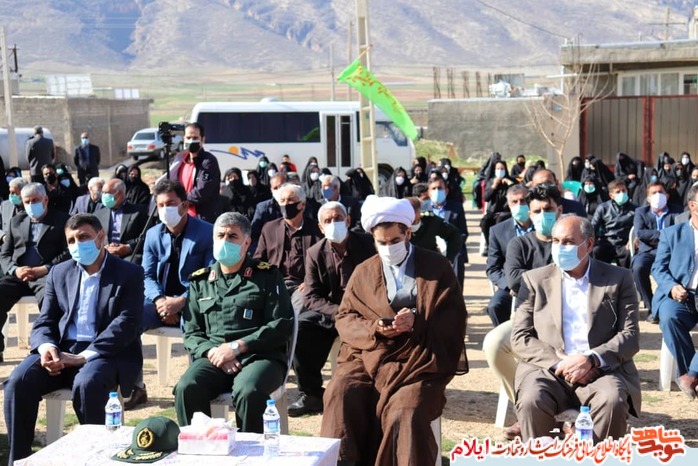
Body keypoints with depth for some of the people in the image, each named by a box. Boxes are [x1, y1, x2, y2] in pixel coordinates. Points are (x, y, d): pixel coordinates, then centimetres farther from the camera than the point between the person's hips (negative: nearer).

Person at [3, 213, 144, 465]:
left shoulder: (130, 274, 1)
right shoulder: (59, 273, 16)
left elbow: (126, 323, -11)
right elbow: (44, 321, 13)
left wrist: (85, 356, -22)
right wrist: (46, 347, -13)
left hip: (107, 353, -4)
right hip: (60, 350, 4)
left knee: (86, 384, -37)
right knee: (19, 381, -24)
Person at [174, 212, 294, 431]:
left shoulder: (266, 275, 9)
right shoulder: (200, 280, 19)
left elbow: (282, 325, -1)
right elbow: (191, 333, 15)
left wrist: (237, 347, -10)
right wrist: (213, 352, -7)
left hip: (260, 356, -2)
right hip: (214, 357, 3)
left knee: (248, 391, -35)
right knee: (186, 388, -29)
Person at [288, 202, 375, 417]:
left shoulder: (368, 244, 0)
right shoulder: (315, 253, 4)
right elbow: (312, 297, -1)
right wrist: (338, 312, -20)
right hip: (329, 312, 2)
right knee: (296, 328, -25)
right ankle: (311, 394, -12)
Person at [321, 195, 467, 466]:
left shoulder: (437, 267, 8)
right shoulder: (363, 272, 16)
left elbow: (453, 319, 2)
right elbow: (344, 318, 12)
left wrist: (417, 322, -16)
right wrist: (374, 329, -9)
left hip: (419, 359, -2)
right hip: (369, 355, 3)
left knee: (405, 411, -30)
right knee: (340, 395, -26)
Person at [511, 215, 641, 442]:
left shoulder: (618, 279, 10)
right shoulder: (535, 280, 11)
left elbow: (630, 336, 2)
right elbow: (520, 337, 4)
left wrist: (591, 359, -15)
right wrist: (559, 363, -12)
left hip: (601, 370, 0)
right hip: (549, 370, 0)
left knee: (613, 402, -32)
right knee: (532, 401, -31)